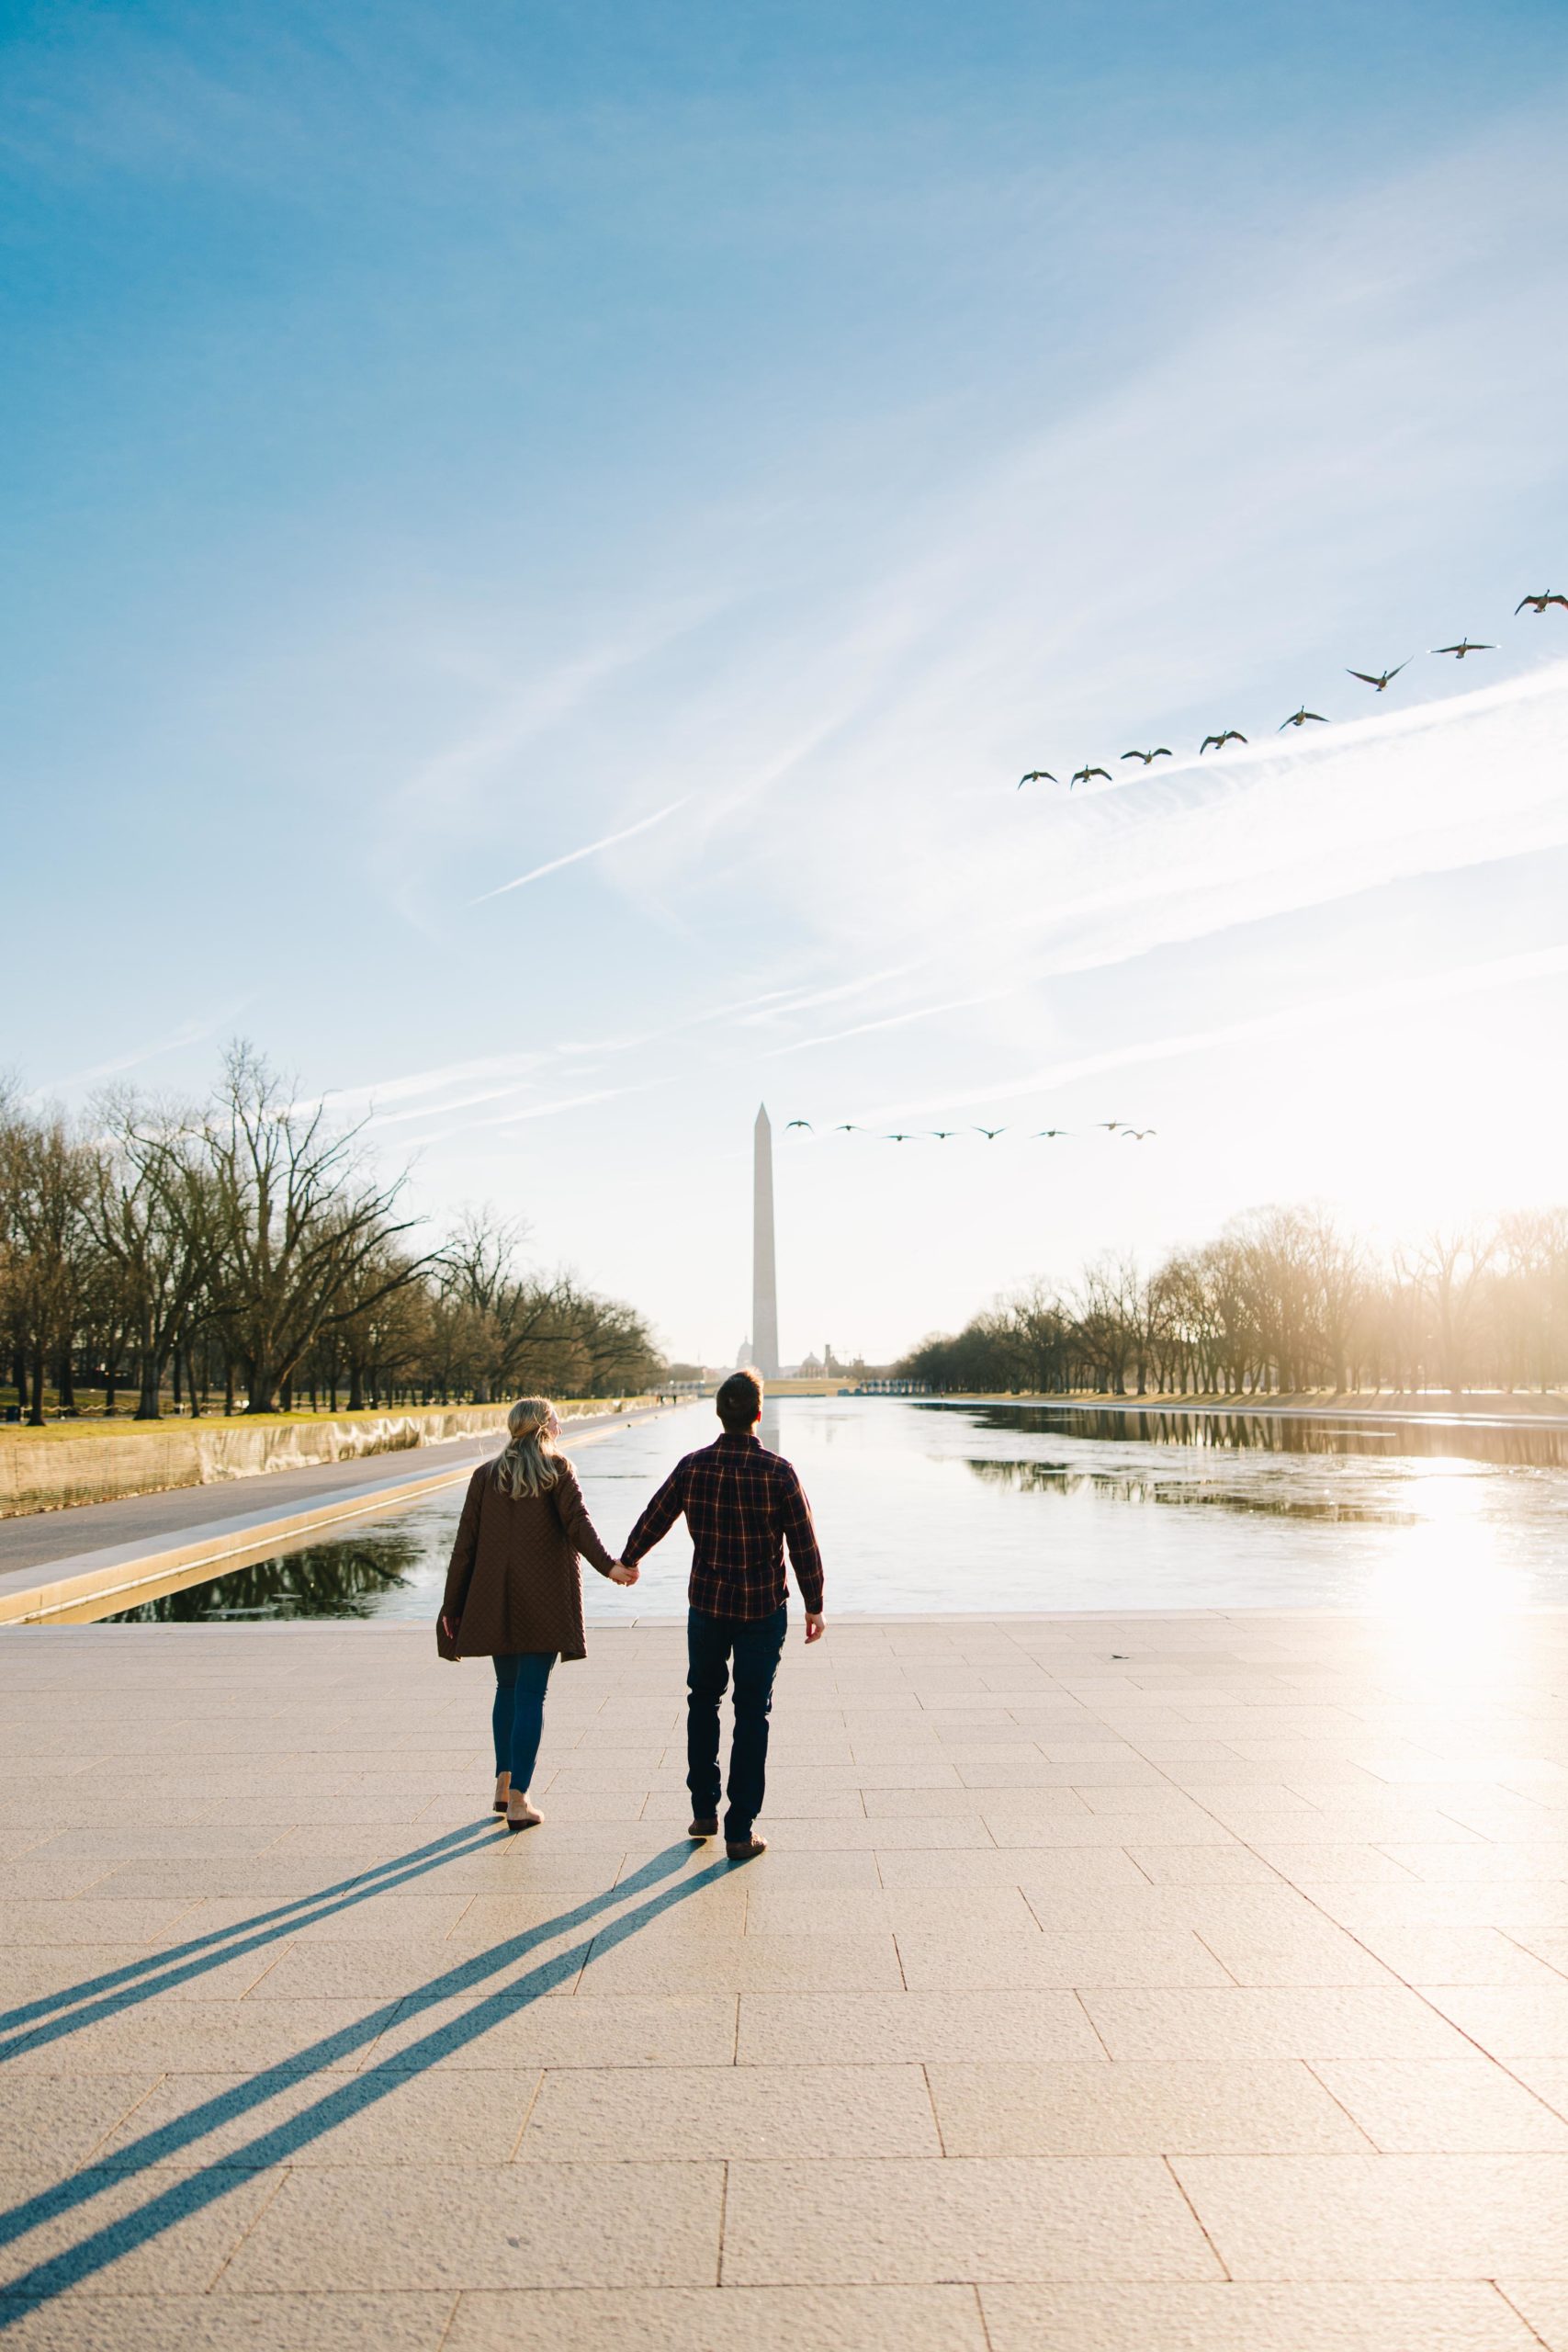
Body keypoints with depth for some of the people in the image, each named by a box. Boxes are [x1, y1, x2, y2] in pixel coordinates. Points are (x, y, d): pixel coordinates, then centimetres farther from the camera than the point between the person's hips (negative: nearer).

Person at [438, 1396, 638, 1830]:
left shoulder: (485, 1476, 7)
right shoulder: (557, 1469, -1)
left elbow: (466, 1543, 4)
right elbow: (577, 1522, -17)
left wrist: (452, 1604, 8)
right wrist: (608, 1566, -26)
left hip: (494, 1600, 3)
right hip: (544, 1600, -3)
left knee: (507, 1688, 18)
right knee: (531, 1694, 0)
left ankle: (504, 1782, 21)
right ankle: (517, 1799, -2)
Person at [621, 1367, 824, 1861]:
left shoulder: (692, 1467, -7)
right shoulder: (777, 1472, -14)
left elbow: (653, 1521, 5)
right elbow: (804, 1546, -10)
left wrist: (627, 1561, 25)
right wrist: (814, 1606, 2)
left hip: (707, 1603, 2)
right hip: (764, 1608, -2)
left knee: (703, 1701, 20)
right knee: (751, 1714, 6)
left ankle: (703, 1812, 27)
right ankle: (740, 1830, 10)